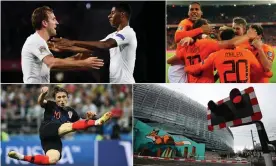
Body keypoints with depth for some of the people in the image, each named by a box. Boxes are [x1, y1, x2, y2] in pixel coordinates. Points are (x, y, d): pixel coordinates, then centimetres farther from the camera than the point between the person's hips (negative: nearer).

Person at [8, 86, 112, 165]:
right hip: (46, 130, -5)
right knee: (69, 126, -29)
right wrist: (43, 94, -36)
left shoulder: (70, 111, 23)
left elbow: (80, 123, 25)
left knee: (52, 160, -24)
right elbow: (40, 102, -12)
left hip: (55, 138, 5)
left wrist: (88, 118, 2)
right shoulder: (51, 105, 9)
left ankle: (22, 157, -22)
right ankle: (97, 122, -39)